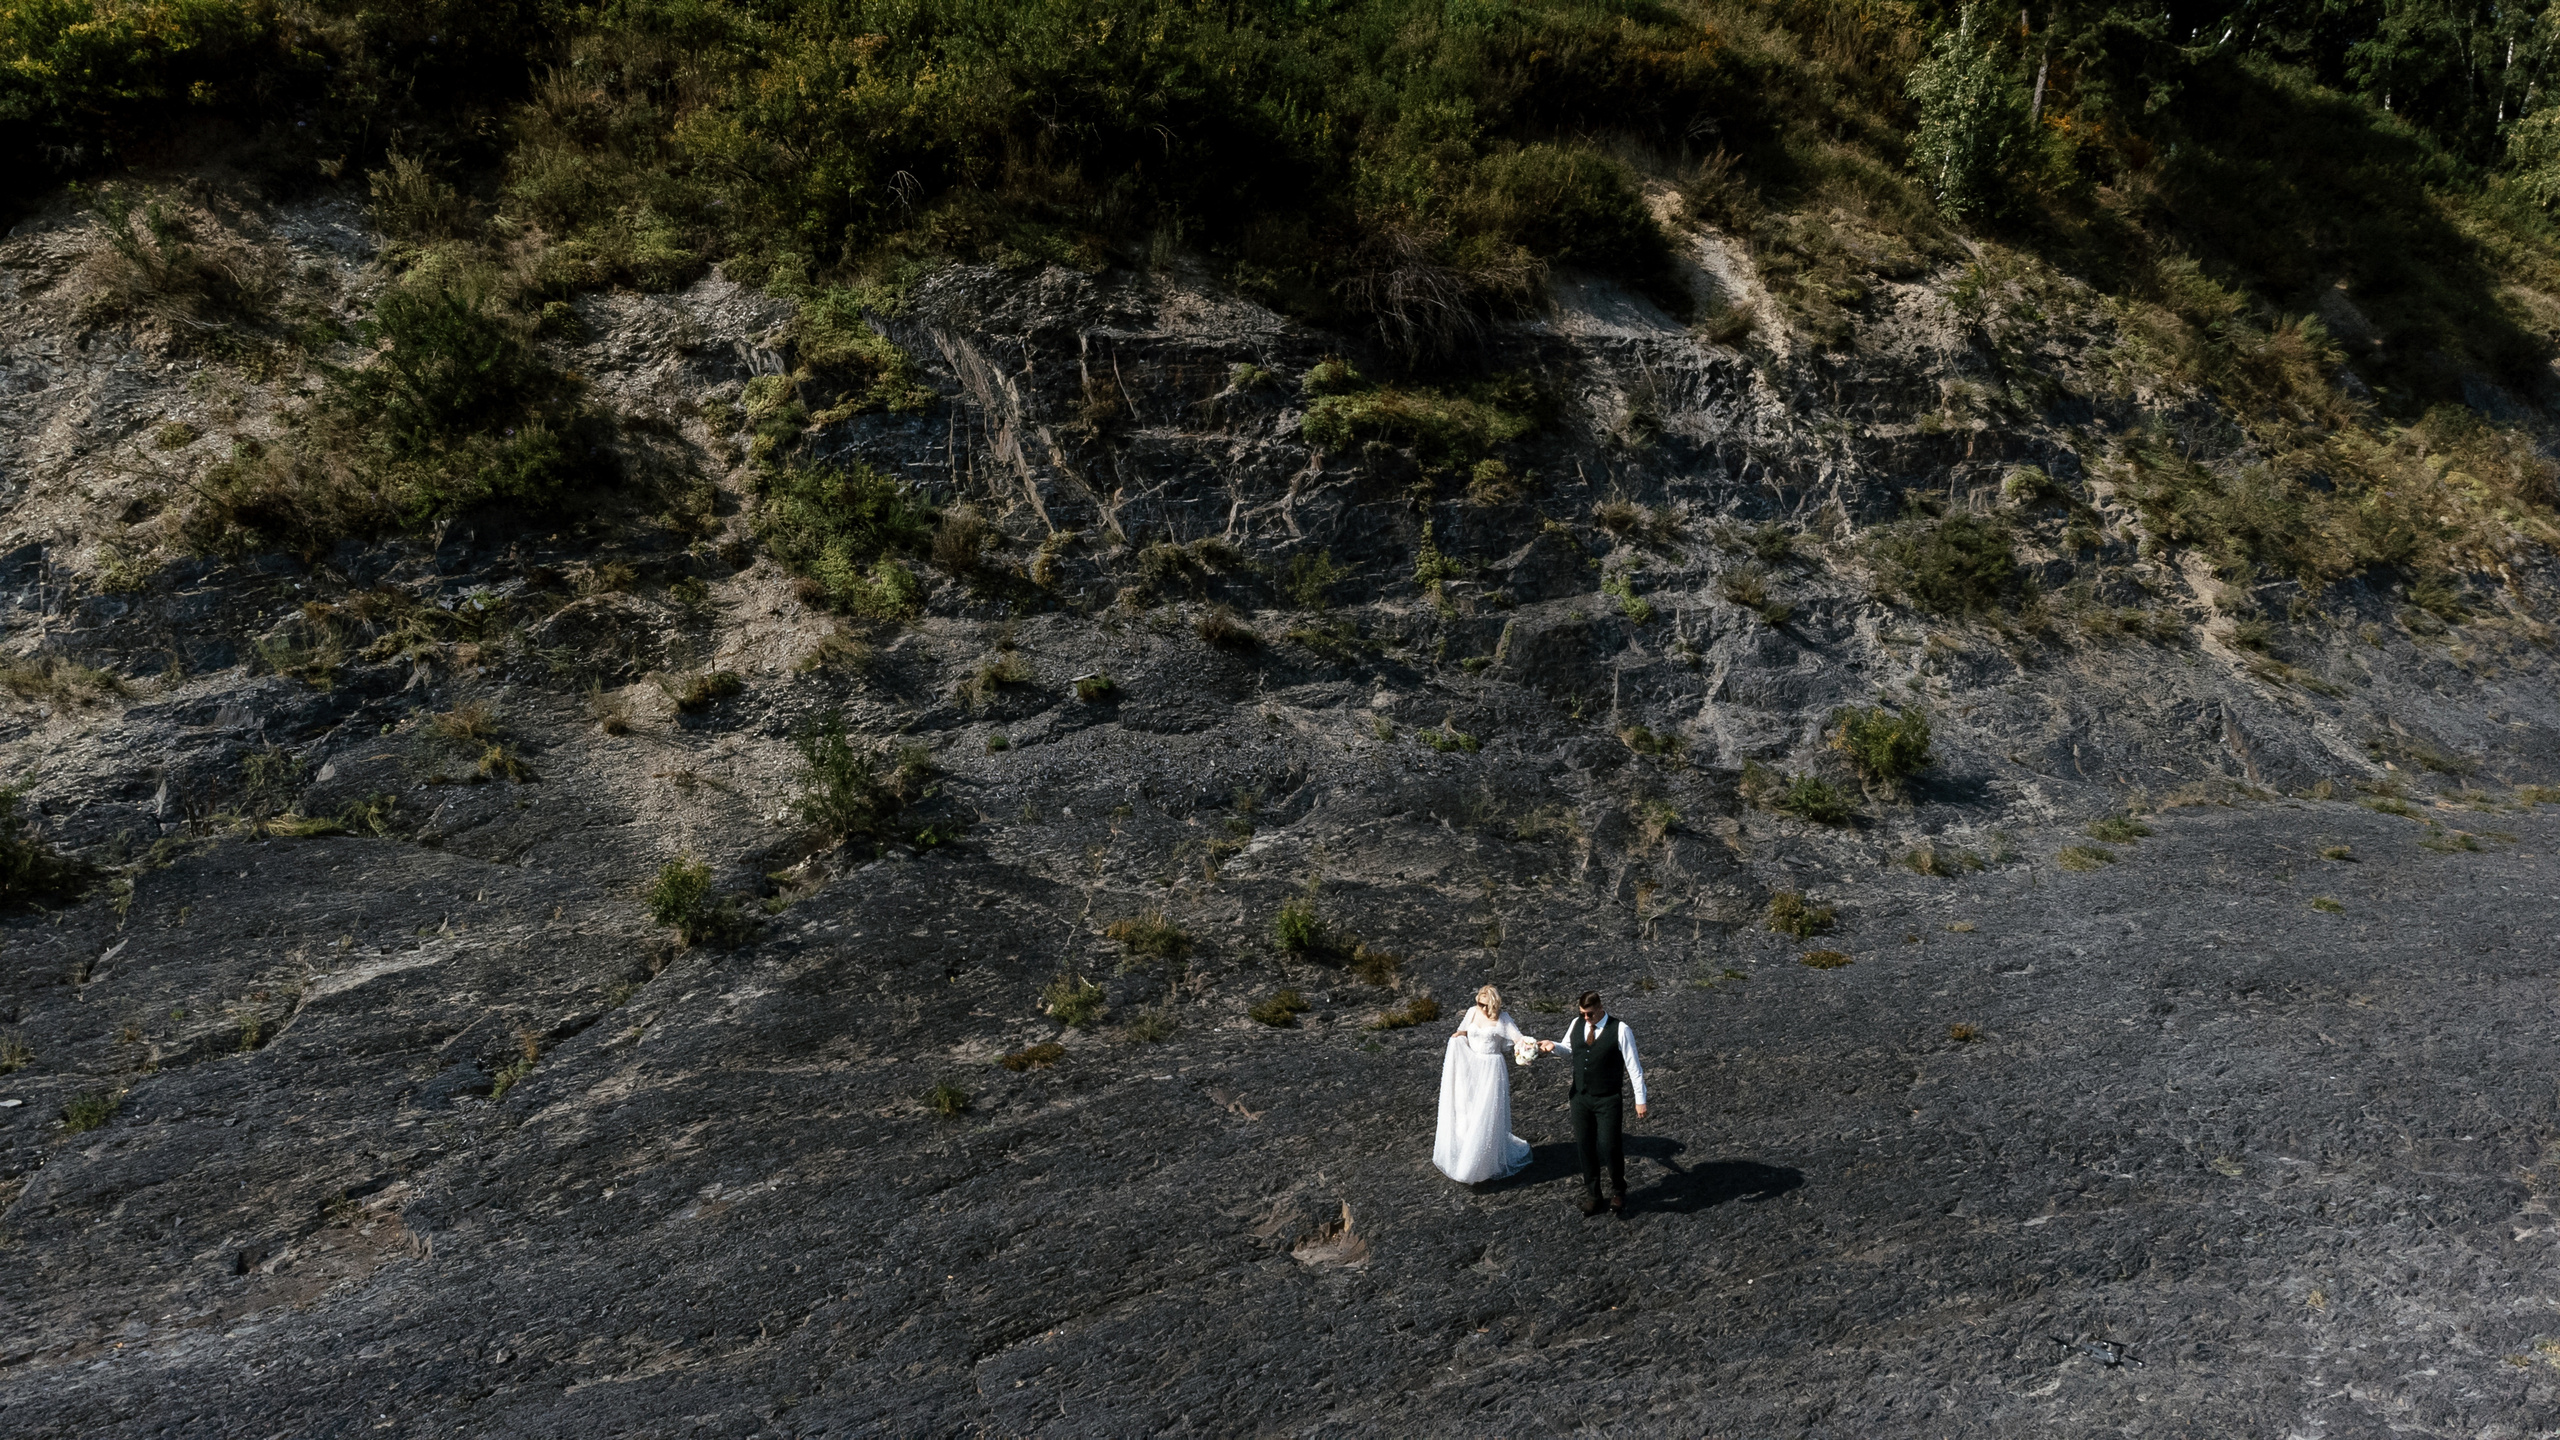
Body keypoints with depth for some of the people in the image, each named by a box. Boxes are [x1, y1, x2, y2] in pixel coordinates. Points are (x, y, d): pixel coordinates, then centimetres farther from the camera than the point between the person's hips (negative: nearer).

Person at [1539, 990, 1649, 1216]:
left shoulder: (1620, 1030, -14)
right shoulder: (1577, 1024, 0)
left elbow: (1633, 1066, -10)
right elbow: (1568, 1047, 18)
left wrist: (1640, 1099, -10)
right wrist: (1553, 1045, -6)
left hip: (1608, 1100, -5)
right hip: (1580, 1097, 5)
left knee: (1610, 1146, -3)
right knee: (1585, 1146, 11)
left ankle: (1618, 1192, 24)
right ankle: (1591, 1194, 28)